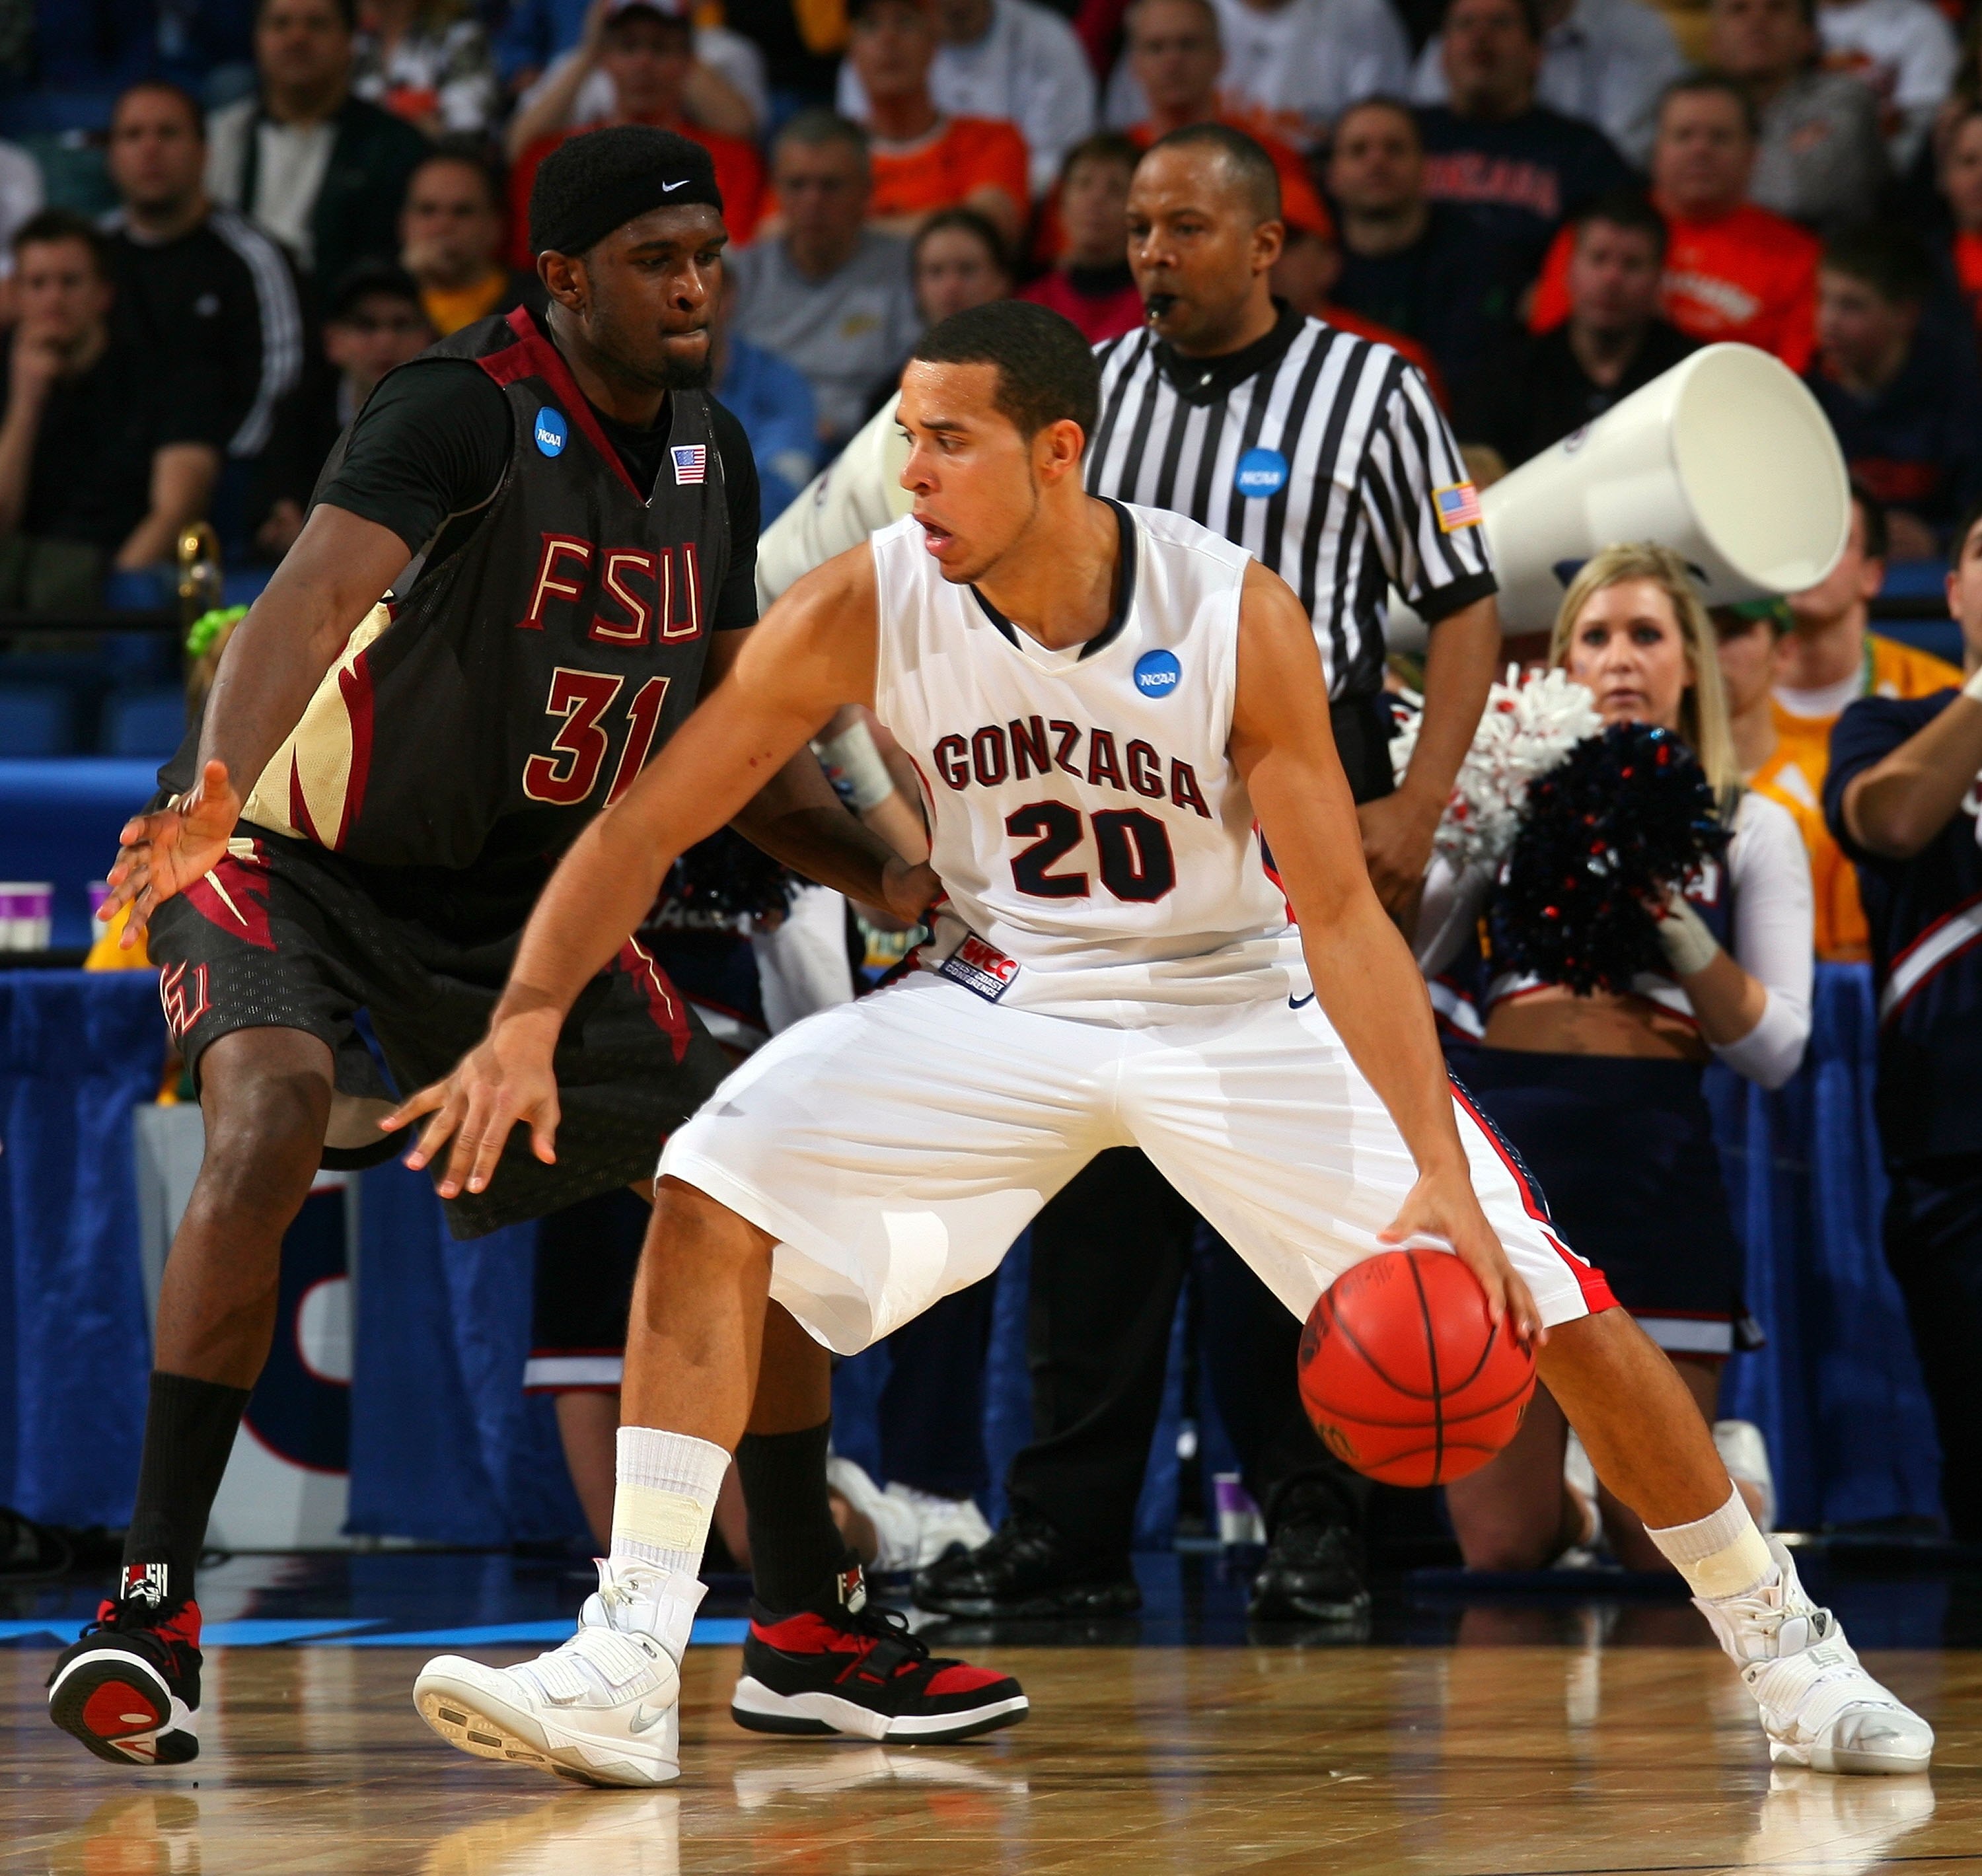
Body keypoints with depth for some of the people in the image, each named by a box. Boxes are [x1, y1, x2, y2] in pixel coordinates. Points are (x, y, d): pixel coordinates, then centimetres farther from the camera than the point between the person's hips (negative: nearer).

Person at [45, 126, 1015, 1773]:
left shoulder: (715, 460, 1)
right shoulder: (468, 412, -23)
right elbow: (310, 600, -41)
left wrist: (883, 875, -5)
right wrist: (212, 794, -60)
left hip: (526, 911, 7)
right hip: (307, 870, -7)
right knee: (271, 1128, -35)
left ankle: (813, 1622, 20)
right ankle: (150, 1610, -30)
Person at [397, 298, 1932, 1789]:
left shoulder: (1238, 617, -23)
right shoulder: (863, 611, -19)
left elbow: (1341, 912, -23)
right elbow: (647, 827, -13)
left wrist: (1441, 1174, -33)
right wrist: (530, 1017, -29)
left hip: (1244, 1004, -2)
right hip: (1008, 999, 2)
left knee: (1549, 1304, -9)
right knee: (712, 1193, -21)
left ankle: (1784, 1645, 13)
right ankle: (631, 1667, -18)